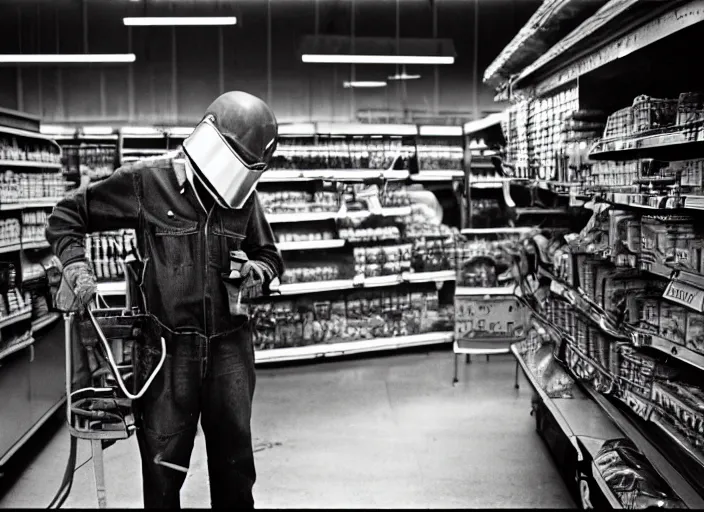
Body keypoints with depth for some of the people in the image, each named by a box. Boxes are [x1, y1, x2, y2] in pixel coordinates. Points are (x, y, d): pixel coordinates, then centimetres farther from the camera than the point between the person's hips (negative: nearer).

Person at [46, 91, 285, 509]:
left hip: (230, 347, 3)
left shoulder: (243, 197, 4)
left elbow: (269, 254, 18)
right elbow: (67, 217, 2)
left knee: (235, 459, 14)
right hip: (169, 347, -3)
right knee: (163, 462, 5)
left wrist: (258, 270, -4)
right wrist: (76, 267, -12)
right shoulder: (147, 182, -7)